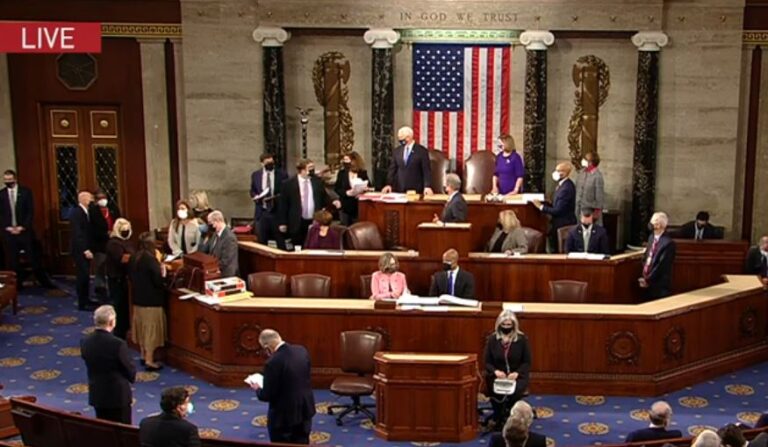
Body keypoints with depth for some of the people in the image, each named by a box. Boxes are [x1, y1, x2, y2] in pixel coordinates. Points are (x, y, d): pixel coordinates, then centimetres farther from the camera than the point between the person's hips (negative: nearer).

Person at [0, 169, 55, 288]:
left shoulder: (26, 191, 2)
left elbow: (31, 211, -2)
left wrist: (23, 227, -10)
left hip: (25, 230, -2)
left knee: (34, 258, 1)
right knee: (12, 260, 3)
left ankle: (45, 283, 7)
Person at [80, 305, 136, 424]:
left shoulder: (85, 342, -7)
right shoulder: (118, 344, -23)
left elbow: (89, 366, 5)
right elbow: (130, 371, -13)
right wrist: (131, 378, 9)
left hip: (97, 394, 6)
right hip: (118, 395, -5)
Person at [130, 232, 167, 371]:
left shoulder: (134, 257, 2)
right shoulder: (151, 259, -21)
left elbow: (131, 277, 12)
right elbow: (158, 280, -21)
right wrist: (163, 273, -3)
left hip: (138, 298, 8)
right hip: (152, 300, -8)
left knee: (142, 327, 19)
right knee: (151, 328, -1)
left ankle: (144, 355, 31)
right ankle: (149, 361, 2)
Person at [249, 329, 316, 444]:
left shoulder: (273, 363, -25)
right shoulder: (302, 350, -4)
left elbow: (267, 395, -18)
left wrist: (257, 389, 4)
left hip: (284, 416, -6)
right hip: (305, 410, 6)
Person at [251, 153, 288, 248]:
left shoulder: (282, 174, -1)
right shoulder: (255, 175, 7)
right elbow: (252, 191, 15)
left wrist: (278, 197, -16)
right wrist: (256, 197, -6)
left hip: (277, 212, -2)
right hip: (261, 212, 2)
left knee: (280, 242, 4)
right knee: (261, 242, 8)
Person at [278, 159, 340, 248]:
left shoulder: (317, 182, 6)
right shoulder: (288, 184, -3)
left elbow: (324, 198, 13)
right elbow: (283, 204, -2)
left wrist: (332, 202, -9)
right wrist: (283, 223, -4)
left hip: (315, 222, 3)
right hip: (297, 223, -2)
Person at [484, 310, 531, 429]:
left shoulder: (522, 339, -1)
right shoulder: (492, 339, 2)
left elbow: (527, 362, 1)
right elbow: (487, 362, 4)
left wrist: (517, 373, -18)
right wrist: (495, 371, -17)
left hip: (517, 376, -1)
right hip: (497, 376, 1)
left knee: (514, 391, -34)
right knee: (495, 390, -32)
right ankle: (498, 420, -6)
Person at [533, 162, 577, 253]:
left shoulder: (565, 188, -23)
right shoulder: (565, 184, 8)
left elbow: (558, 211, -23)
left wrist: (541, 206, -17)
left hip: (563, 225, -10)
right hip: (564, 222, 10)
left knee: (556, 251, -1)